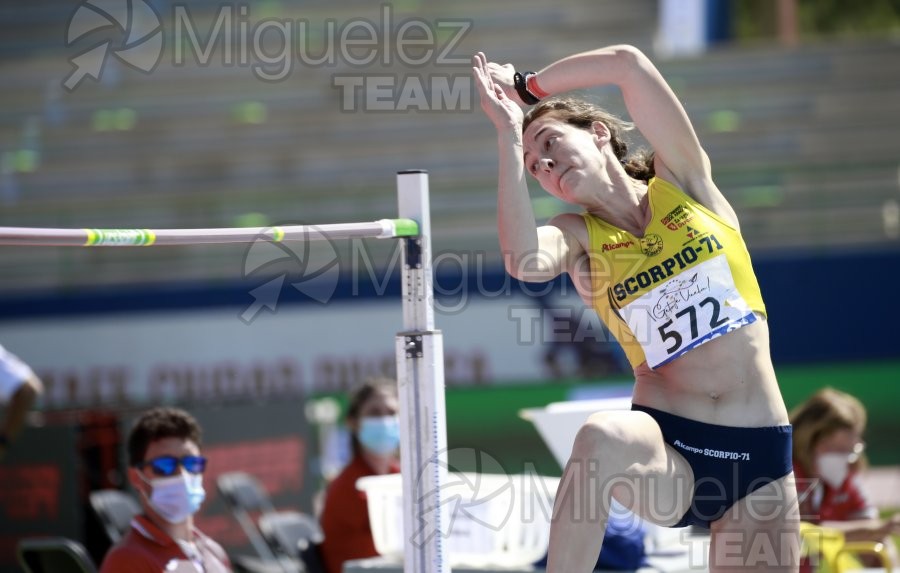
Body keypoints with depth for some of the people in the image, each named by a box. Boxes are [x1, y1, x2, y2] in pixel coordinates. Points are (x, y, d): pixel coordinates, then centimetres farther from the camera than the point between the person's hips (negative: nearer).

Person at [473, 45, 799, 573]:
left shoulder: (685, 182, 7)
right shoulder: (579, 237, 6)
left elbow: (628, 64, -3)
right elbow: (524, 263, -19)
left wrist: (526, 86, 9)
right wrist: (509, 135, -12)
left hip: (760, 451, 2)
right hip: (667, 446, -1)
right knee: (603, 437, -35)